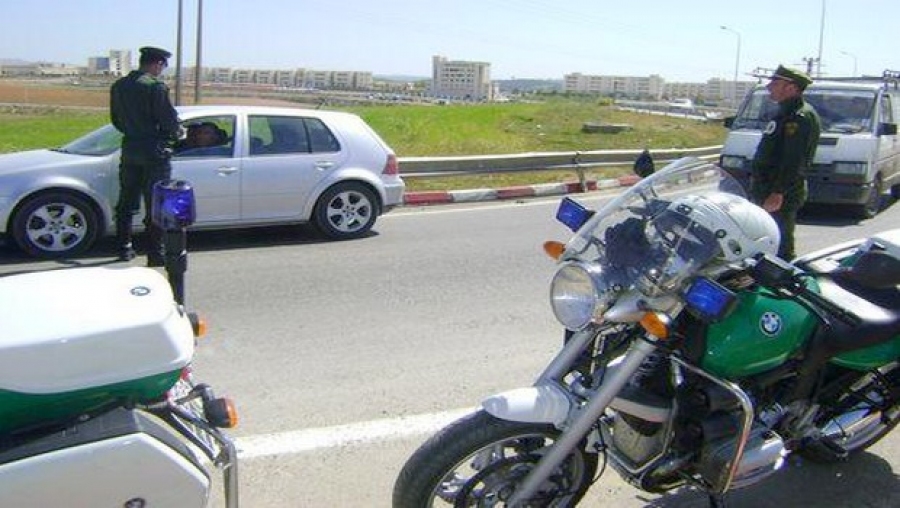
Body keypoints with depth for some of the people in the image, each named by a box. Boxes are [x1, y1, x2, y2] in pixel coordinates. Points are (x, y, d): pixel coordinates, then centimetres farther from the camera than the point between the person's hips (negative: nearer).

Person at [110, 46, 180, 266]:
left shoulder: (118, 86, 9)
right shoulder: (156, 86, -14)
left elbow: (116, 120, 13)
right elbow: (169, 119, -15)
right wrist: (174, 135, 4)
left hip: (129, 149, 7)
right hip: (154, 152, -7)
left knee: (126, 202, 16)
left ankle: (124, 248, 23)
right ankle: (155, 253, 1)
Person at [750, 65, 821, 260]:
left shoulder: (800, 117, -16)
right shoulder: (787, 113, 18)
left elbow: (793, 161, -23)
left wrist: (778, 192, -27)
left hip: (782, 195, -11)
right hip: (766, 190, 11)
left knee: (780, 246, -8)